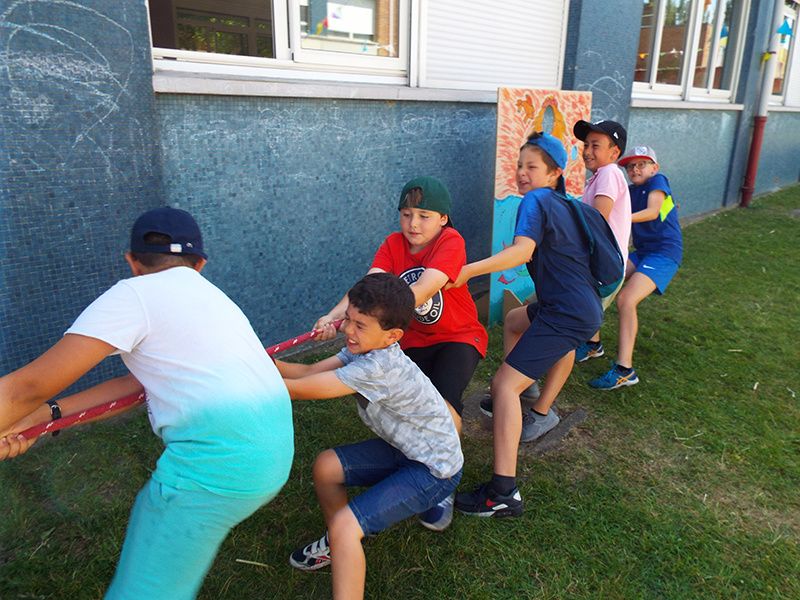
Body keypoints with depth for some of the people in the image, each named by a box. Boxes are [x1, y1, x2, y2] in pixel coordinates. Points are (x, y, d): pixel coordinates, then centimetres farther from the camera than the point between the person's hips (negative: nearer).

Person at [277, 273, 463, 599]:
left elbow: (300, 389, -29)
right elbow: (310, 371, -8)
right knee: (326, 465, 4)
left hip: (434, 472, -9)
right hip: (405, 450, 9)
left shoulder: (379, 369, -32)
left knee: (344, 524, -20)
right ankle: (338, 544, 27)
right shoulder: (364, 348, -6)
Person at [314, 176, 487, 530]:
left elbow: (421, 290, -36)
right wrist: (335, 315, -41)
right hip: (414, 339, 4)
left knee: (444, 401, -26)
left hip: (459, 337, -4)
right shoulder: (394, 244, -6)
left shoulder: (451, 242, -21)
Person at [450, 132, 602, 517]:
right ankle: (540, 415, 45)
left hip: (567, 315, -10)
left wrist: (467, 271, -35)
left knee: (505, 384, -15)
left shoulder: (536, 201, -10)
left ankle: (503, 493, -20)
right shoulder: (561, 204, 17)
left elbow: (522, 252, -29)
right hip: (585, 308, 10)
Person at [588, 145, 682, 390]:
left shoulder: (657, 181, -5)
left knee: (626, 300, -24)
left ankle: (624, 370, -24)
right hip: (641, 252, 8)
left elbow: (652, 211, -24)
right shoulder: (631, 191, 15)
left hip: (664, 253, -8)